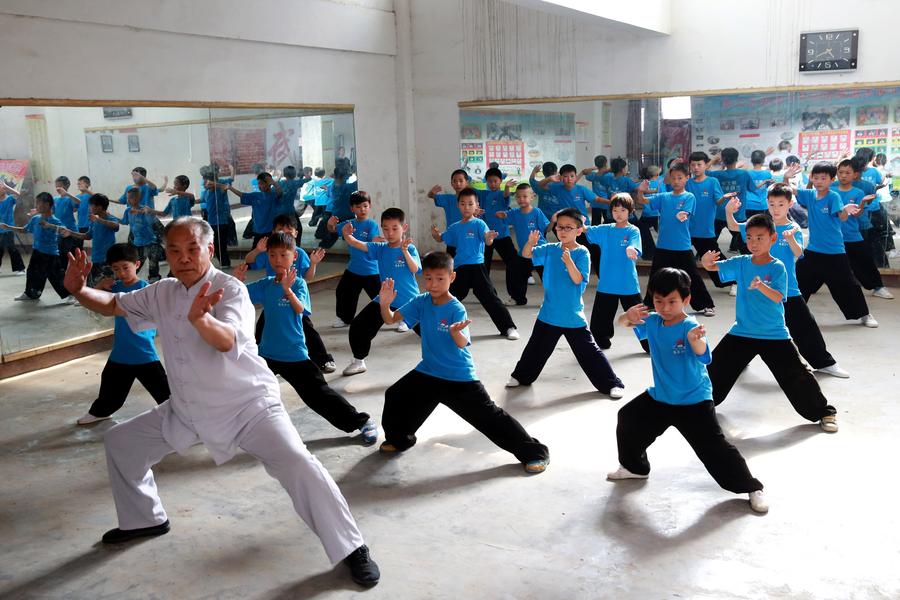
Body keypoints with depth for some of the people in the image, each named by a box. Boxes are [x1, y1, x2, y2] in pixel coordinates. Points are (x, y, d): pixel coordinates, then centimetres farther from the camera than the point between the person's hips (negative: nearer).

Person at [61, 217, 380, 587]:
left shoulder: (230, 289, -20)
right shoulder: (162, 294, 0)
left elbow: (226, 341, -39)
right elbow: (112, 305, 13)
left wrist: (200, 318, -61)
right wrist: (79, 290, -8)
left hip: (247, 405, -7)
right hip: (187, 410, 7)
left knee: (297, 464, -26)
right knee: (119, 443, 16)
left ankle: (351, 549, -11)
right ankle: (145, 519, 39)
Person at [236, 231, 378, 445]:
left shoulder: (298, 283, -10)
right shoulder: (265, 285, 2)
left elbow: (300, 309, -25)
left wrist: (287, 289, -43)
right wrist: (238, 279, -16)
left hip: (294, 353, -5)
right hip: (267, 352, 5)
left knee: (318, 394, -6)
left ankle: (362, 422, 5)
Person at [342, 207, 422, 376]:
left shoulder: (410, 249, -10)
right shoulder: (380, 248, -1)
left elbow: (415, 270, -25)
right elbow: (357, 244, -11)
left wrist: (405, 251, -39)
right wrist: (347, 235, -33)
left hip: (410, 300, -3)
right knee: (358, 326, 1)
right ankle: (359, 362, 20)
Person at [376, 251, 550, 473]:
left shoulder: (457, 309, -20)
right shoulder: (421, 302, -5)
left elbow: (462, 344, -33)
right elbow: (391, 319, -6)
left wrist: (456, 332, -56)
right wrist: (385, 304, -27)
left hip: (460, 378, -5)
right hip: (428, 372, 5)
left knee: (490, 416, -7)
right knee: (395, 396, 4)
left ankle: (535, 453, 1)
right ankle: (399, 439, 33)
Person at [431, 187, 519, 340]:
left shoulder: (479, 224, -6)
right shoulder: (455, 227, 11)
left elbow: (488, 241, -18)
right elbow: (441, 239, 23)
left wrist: (489, 238, -42)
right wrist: (435, 233, 1)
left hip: (476, 267, -5)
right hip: (460, 268, 6)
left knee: (490, 298, -8)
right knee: (452, 297, 16)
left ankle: (508, 327, -3)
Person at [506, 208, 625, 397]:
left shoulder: (582, 253, -11)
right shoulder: (550, 249, 1)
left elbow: (578, 280, -19)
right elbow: (527, 255, -2)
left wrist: (569, 262, -35)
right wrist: (531, 243, -24)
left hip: (573, 316, -4)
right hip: (549, 313, 4)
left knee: (588, 351, 0)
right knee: (537, 348, 19)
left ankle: (613, 384, 10)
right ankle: (521, 376, 37)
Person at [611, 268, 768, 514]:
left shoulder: (691, 327, -24)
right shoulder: (652, 321, -5)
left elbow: (701, 352, -44)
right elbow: (624, 323, -8)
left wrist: (696, 341, -70)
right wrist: (629, 316, -34)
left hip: (694, 401, -7)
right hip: (659, 397, 7)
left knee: (714, 447, -9)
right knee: (627, 419, 15)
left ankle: (751, 487, 7)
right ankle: (634, 467, 38)